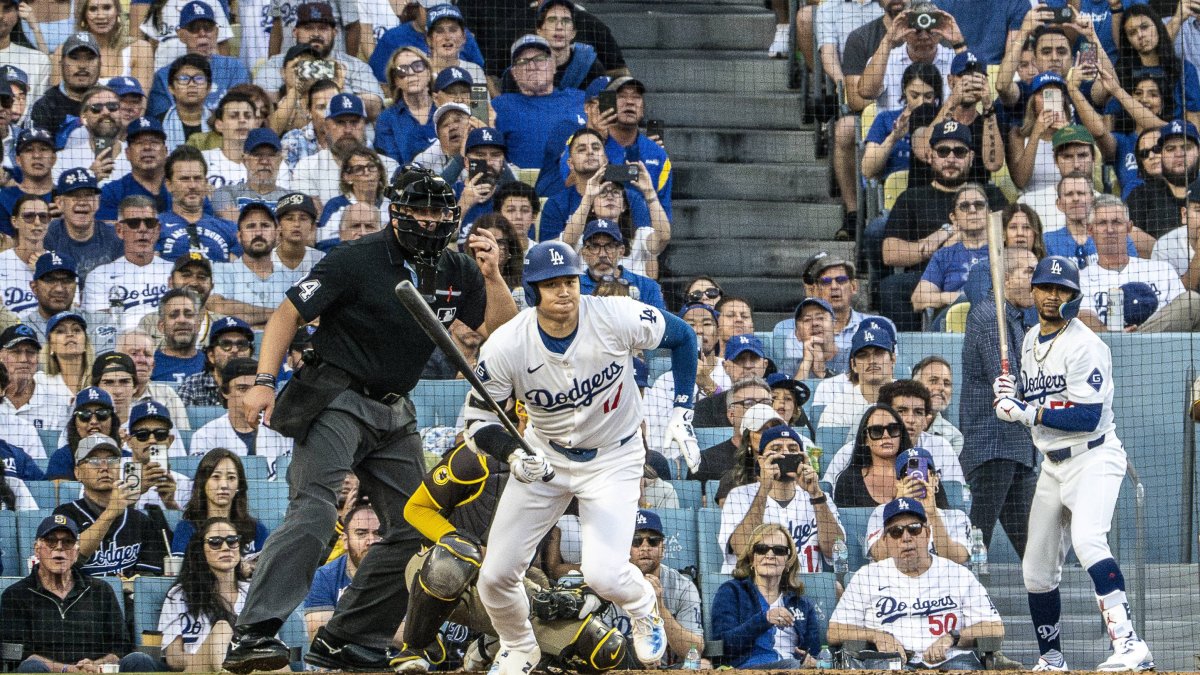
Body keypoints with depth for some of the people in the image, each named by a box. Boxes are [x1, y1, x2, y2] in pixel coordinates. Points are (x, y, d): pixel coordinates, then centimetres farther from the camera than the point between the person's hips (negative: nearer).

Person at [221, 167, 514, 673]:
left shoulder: (455, 273, 6)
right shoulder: (358, 261, -12)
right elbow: (288, 315, -10)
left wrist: (492, 276, -9)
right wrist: (264, 381, -21)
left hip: (394, 414, 7)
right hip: (336, 399, -7)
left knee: (413, 528, 5)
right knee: (314, 511, -24)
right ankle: (252, 634, -35)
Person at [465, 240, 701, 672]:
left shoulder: (616, 318, -25)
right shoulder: (505, 346, -23)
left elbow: (681, 336, -6)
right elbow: (479, 419, -13)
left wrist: (682, 416, -9)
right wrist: (514, 457, -33)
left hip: (613, 458, -2)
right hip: (544, 455, 2)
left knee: (603, 574, -19)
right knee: (496, 576, -2)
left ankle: (642, 606, 20)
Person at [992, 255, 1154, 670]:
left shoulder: (1085, 346, -15)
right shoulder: (1031, 342, 12)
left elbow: (1087, 417, -22)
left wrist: (1027, 412, -23)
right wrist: (1011, 395, -1)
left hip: (1094, 459, -9)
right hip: (1052, 465, 9)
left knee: (1087, 540, -32)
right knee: (1037, 570, 10)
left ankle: (1130, 647, -39)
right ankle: (1051, 661, 26)